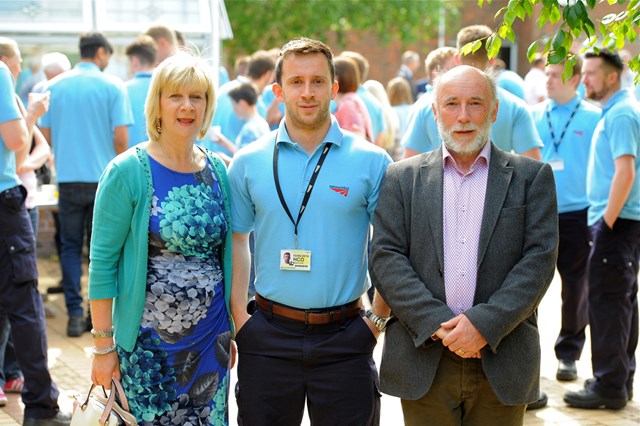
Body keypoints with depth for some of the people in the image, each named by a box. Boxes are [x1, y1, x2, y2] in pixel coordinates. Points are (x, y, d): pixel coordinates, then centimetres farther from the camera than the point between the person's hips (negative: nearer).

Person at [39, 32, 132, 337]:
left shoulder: (55, 86, 3)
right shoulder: (112, 86, -5)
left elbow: (45, 134, 6)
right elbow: (121, 137, -9)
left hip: (68, 178, 2)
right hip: (103, 179, -2)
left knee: (71, 246, 9)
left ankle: (74, 314, 3)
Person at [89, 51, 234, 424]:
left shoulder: (218, 171, 5)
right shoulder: (129, 172, -8)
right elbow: (102, 262, -8)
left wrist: (231, 331, 11)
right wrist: (103, 344, -9)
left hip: (211, 337, 4)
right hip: (149, 341, -4)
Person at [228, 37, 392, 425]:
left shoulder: (372, 162, -2)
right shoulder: (249, 163, 2)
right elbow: (236, 242, 8)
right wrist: (239, 315, 1)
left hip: (345, 337, -1)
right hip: (269, 336, 1)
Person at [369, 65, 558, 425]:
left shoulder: (532, 176, 6)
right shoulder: (402, 177, 8)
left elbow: (540, 259, -3)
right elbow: (385, 258, -1)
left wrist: (485, 323, -14)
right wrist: (437, 324, -13)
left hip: (502, 365, 0)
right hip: (424, 362, 0)